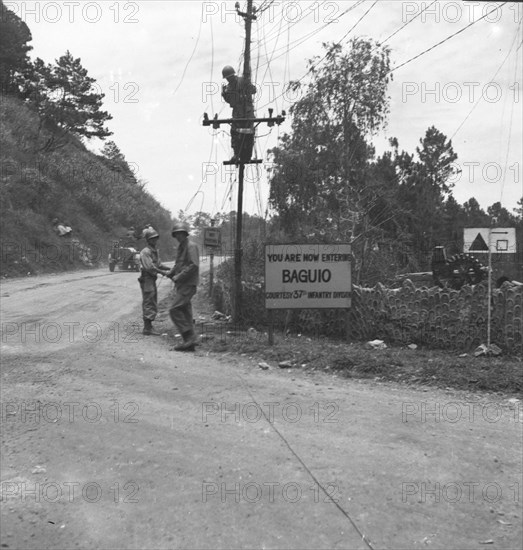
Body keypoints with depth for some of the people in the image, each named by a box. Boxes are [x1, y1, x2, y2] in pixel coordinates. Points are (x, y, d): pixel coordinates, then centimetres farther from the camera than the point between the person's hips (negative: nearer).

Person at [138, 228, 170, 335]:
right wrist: (163, 273, -20)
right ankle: (147, 328, -4)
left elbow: (159, 265, 17)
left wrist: (170, 268, 4)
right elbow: (149, 267, -22)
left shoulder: (155, 251, 15)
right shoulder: (145, 252, -15)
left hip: (152, 280, 10)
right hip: (147, 280, -10)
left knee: (153, 305, 13)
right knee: (148, 304, -8)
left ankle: (148, 327, 19)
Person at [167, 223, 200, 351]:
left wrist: (179, 277, -17)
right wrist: (171, 274, 10)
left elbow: (194, 265, -20)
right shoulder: (181, 247, 19)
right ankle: (189, 342, 10)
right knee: (185, 312, 8)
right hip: (182, 284, 10)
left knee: (175, 310, -15)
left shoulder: (191, 246, -10)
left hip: (188, 284, -10)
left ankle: (190, 337, -14)